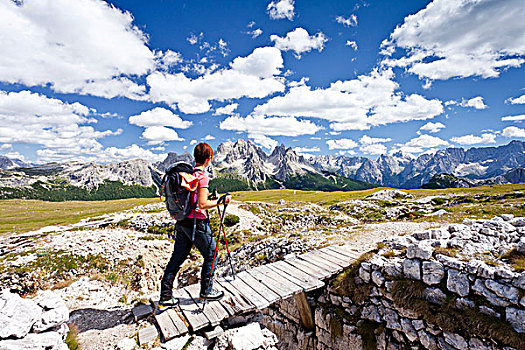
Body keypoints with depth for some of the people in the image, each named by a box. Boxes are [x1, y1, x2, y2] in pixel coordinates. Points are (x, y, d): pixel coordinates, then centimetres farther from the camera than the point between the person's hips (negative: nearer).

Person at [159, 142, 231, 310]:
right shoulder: (202, 175, -16)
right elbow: (202, 204, -22)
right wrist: (221, 201, -12)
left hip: (182, 222, 8)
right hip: (196, 222, -8)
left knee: (177, 258, 15)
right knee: (210, 254, 12)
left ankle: (165, 298, 22)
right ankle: (206, 291, 24)